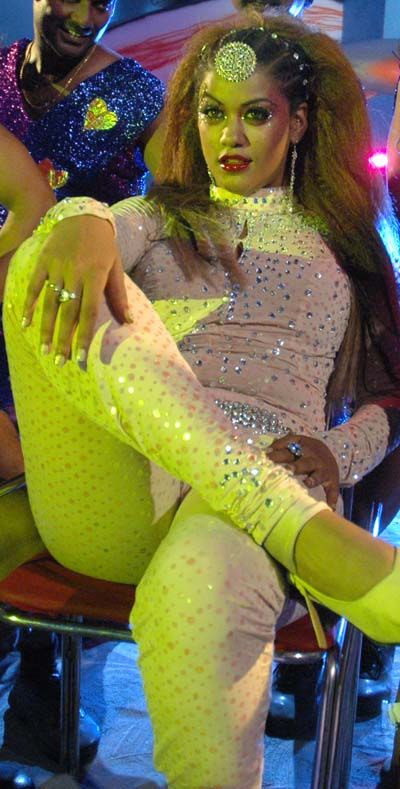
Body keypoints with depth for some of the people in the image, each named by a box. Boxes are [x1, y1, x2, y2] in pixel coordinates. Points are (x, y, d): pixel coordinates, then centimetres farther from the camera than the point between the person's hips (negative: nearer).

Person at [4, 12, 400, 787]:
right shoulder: (161, 218, 28)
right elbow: (107, 227, 2)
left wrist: (336, 454, -2)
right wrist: (80, 221, -25)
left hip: (270, 484, -2)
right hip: (108, 501, 3)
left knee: (196, 593, -42)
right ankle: (310, 538, -39)